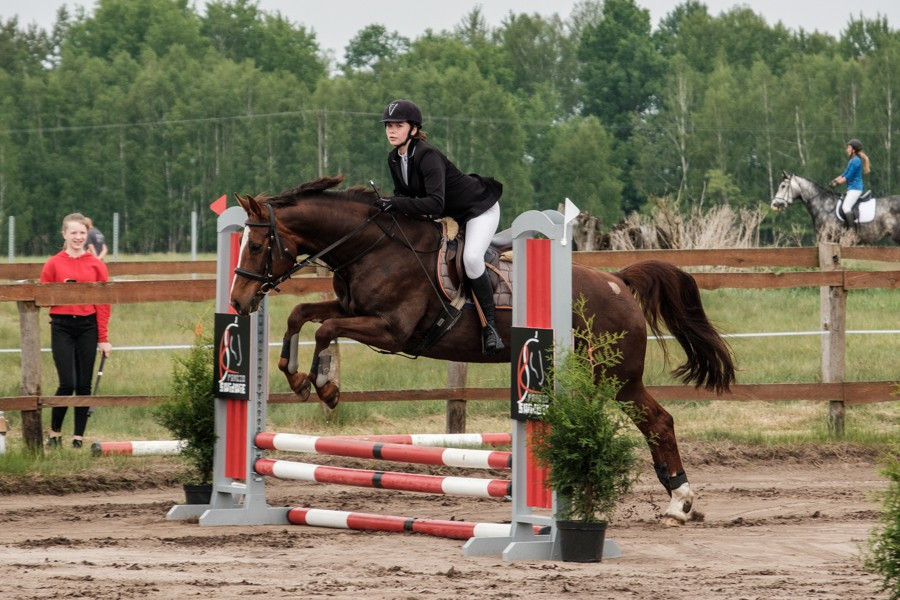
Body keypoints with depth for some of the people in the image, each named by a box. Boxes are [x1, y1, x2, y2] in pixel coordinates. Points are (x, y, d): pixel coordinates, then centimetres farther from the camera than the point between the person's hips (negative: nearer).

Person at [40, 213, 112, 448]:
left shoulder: (97, 265, 4)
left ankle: (79, 437, 11)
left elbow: (103, 304, 3)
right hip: (62, 327, -1)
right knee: (67, 383, -10)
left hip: (88, 327, 2)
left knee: (84, 385, 3)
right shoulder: (54, 264, 2)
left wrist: (104, 339, -1)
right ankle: (55, 433, 8)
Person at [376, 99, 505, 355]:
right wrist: (385, 204, -14)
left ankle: (490, 325, -19)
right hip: (451, 216, 10)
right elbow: (404, 194, 6)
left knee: (471, 258, -29)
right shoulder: (394, 159, -5)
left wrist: (395, 204, -44)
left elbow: (435, 204, -40)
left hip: (480, 208, -10)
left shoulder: (427, 156, -31)